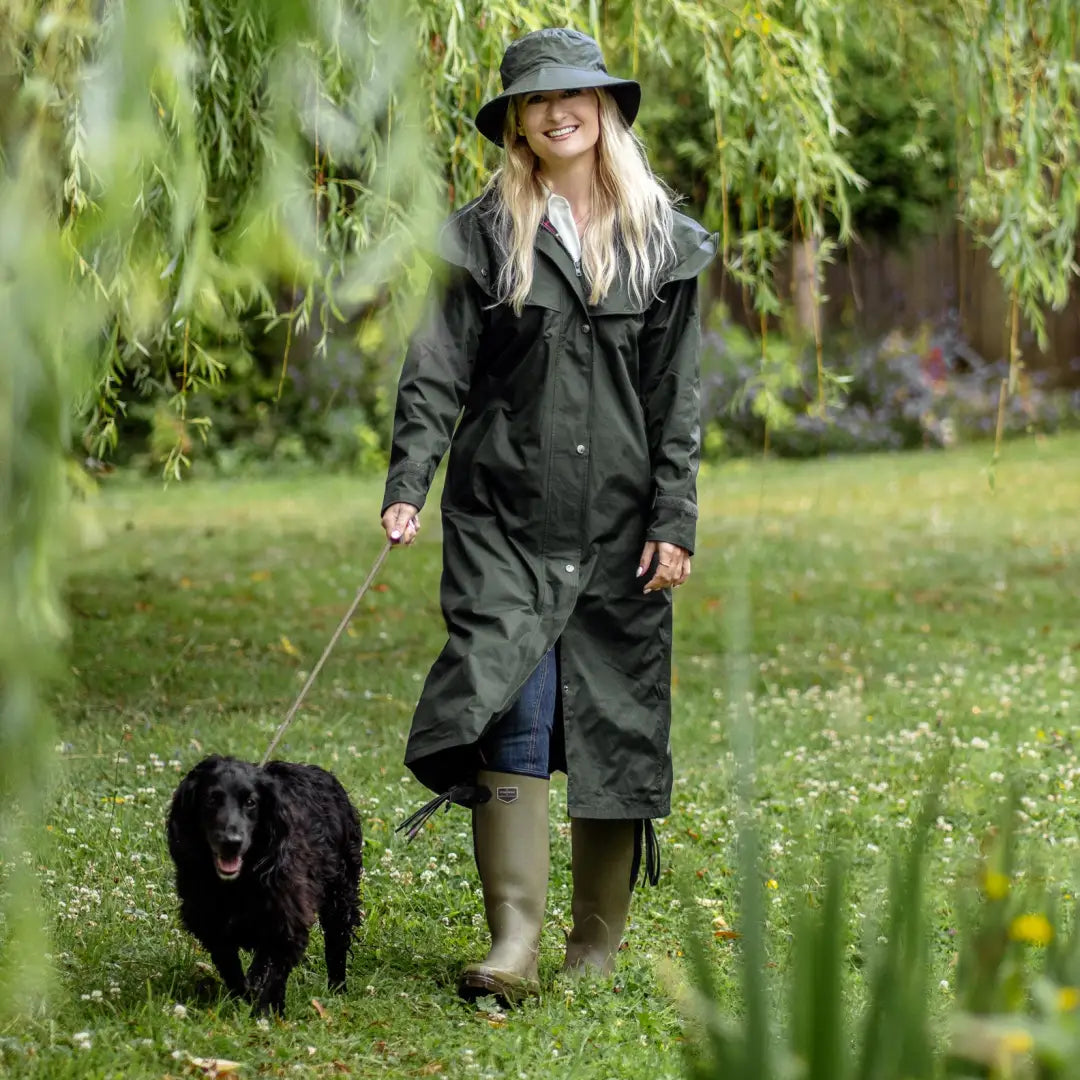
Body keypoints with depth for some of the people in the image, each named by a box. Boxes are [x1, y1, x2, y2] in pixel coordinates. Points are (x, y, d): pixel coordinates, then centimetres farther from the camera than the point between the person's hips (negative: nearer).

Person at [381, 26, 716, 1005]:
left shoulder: (663, 241, 7)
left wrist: (674, 520, -3)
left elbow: (677, 396, 5)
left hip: (620, 520, 1)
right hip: (505, 516, -1)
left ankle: (598, 944, 16)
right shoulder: (483, 236, 5)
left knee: (616, 725, 4)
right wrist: (406, 486, -13)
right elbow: (437, 372, -1)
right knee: (512, 713, -12)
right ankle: (514, 943, -12)